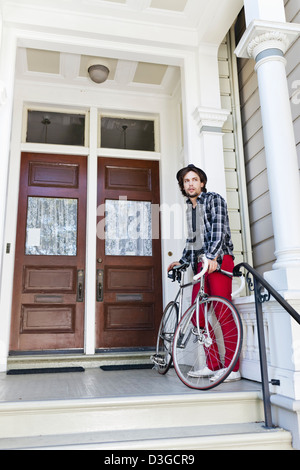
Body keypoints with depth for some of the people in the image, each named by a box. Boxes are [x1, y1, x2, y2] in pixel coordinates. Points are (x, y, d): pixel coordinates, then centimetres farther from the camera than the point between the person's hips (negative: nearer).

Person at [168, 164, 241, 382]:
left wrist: (213, 256, -25)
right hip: (201, 263, 7)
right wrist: (181, 261, 19)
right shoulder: (189, 208, 21)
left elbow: (219, 229, -13)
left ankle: (232, 368, -3)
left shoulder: (214, 199, 1)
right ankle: (213, 365, 12)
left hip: (219, 260, -7)